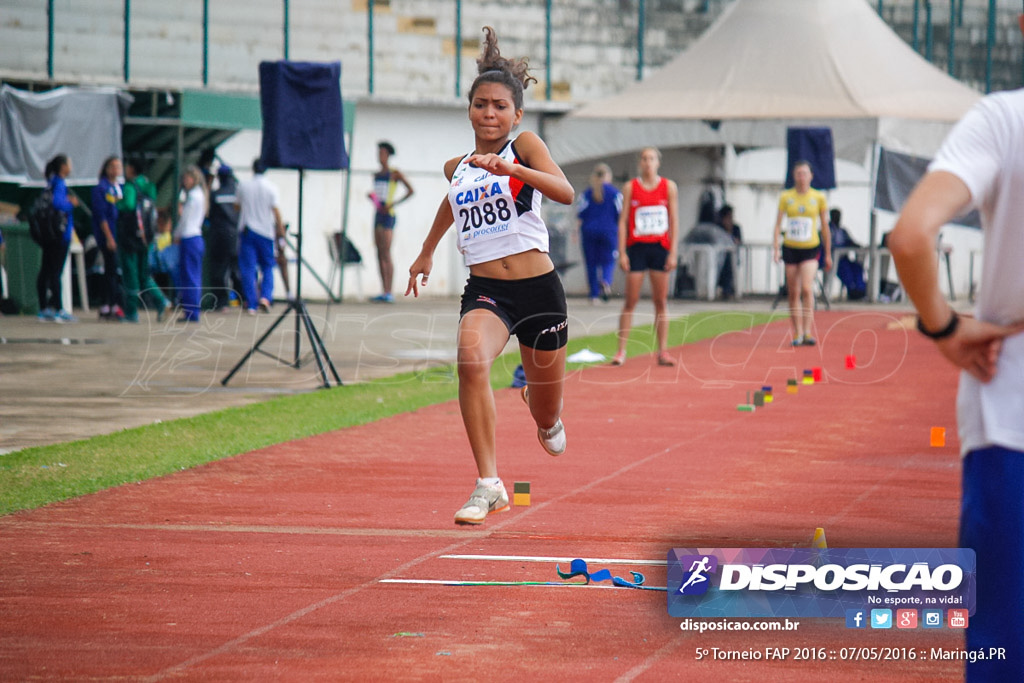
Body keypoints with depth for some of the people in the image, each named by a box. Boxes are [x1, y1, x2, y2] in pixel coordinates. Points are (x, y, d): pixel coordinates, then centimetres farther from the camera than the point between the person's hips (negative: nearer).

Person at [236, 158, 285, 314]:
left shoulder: (243, 186, 0)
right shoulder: (271, 188, -6)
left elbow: (237, 206, 12)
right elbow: (276, 211, -7)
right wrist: (281, 229, 1)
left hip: (247, 231, 1)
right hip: (266, 231, -1)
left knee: (248, 268, 3)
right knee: (267, 267, 10)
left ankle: (251, 304, -2)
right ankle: (265, 296, -10)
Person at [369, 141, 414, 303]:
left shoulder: (395, 174, -3)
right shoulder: (376, 175, 18)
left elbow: (410, 191, -9)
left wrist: (394, 204, -16)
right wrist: (371, 197, 3)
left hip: (388, 215, -8)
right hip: (378, 214, 8)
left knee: (386, 254, -14)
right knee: (380, 255, 4)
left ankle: (389, 293, -16)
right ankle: (384, 291, 5)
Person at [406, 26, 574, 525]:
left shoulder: (525, 146, -3)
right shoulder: (456, 167, 11)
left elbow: (565, 193, -21)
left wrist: (510, 167, -34)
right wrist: (427, 252, 44)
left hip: (538, 288, -2)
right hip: (484, 290, 2)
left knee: (546, 416, 13)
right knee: (471, 358, -33)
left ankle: (548, 422, 56)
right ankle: (488, 485, -31)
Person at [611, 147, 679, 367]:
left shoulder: (669, 187, 6)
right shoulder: (630, 188, 3)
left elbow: (674, 221, 5)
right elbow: (623, 220, 3)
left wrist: (673, 253, -2)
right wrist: (622, 252, -4)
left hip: (660, 249, 1)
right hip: (636, 247, -1)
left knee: (661, 301, 3)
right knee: (630, 301, -2)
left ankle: (662, 351, 6)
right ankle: (621, 350, 1)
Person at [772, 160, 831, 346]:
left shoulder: (819, 198, 2)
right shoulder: (786, 197, 4)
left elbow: (825, 227, 9)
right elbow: (778, 224, 4)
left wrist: (828, 254, 10)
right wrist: (775, 249, -6)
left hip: (810, 249, -2)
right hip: (790, 248, 2)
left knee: (807, 288, -19)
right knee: (793, 293, 4)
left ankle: (808, 332, -20)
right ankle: (797, 334, 12)